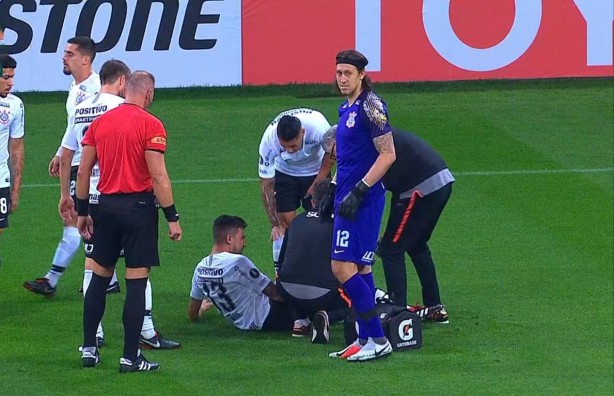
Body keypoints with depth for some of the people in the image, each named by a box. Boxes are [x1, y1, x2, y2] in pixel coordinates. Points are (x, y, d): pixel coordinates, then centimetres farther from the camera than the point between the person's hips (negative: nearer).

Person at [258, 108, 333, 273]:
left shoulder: (318, 125, -38)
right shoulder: (269, 141, -34)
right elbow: (266, 186, -22)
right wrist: (274, 224, -23)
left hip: (316, 171, 0)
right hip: (284, 172, 0)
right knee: (284, 224, -8)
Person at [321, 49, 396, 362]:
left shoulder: (370, 106, -14)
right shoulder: (347, 109, 14)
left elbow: (387, 154, -18)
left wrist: (358, 191, -21)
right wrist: (332, 191, 20)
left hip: (363, 200, -10)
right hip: (349, 197, 10)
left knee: (343, 267, -12)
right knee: (360, 269, 11)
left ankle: (377, 340, -9)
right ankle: (366, 339, 15)